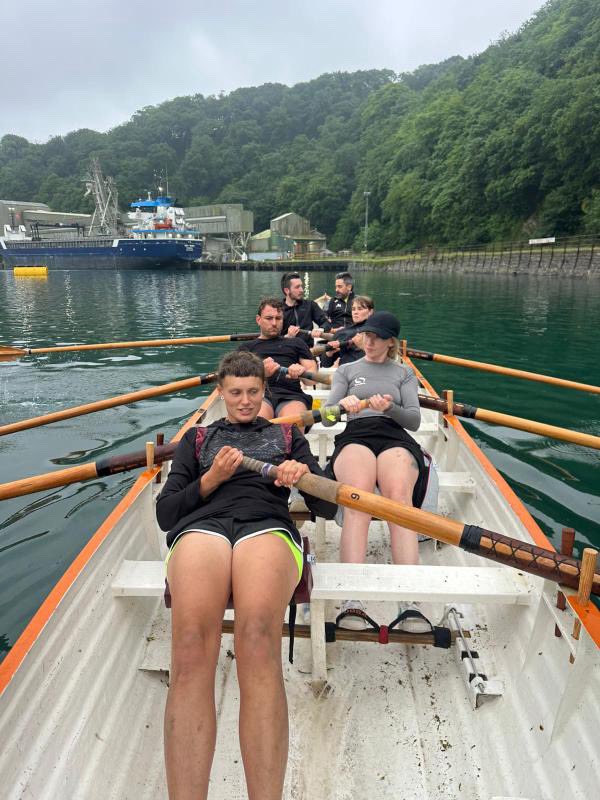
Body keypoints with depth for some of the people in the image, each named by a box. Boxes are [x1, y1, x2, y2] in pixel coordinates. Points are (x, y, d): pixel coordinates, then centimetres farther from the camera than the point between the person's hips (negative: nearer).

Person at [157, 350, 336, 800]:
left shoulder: (286, 436, 31)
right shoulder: (197, 438, 32)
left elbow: (327, 507, 21)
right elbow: (165, 513, 21)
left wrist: (304, 474, -1)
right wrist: (210, 479, 4)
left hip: (267, 526, 0)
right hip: (201, 526, 1)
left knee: (259, 644, -36)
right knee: (191, 648, -34)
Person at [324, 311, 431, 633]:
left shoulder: (404, 373, 27)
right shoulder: (347, 370, 29)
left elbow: (414, 419, 13)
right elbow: (328, 411, 13)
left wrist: (391, 407, -9)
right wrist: (344, 403, -12)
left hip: (395, 438, 0)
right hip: (354, 437, 0)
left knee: (399, 495, -36)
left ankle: (410, 603, -44)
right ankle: (352, 600, -46)